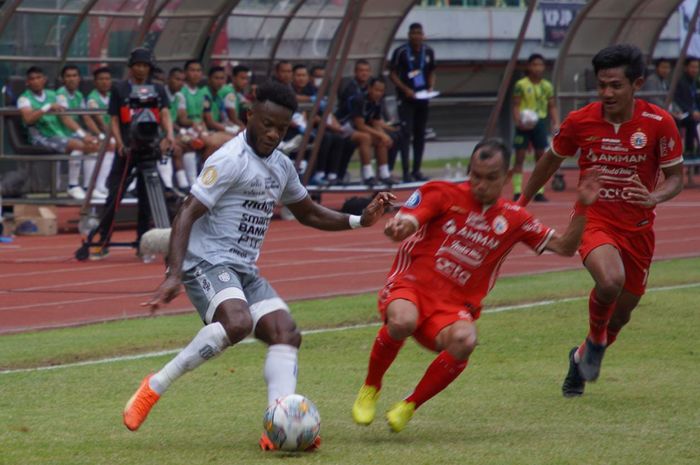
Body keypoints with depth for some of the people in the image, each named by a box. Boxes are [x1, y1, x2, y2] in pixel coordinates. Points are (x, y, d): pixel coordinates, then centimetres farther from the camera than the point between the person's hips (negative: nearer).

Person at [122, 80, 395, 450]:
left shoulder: (281, 166, 15)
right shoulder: (230, 160, -12)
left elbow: (308, 213, 30)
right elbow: (187, 215, -17)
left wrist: (359, 221, 15)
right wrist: (174, 275, -27)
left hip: (245, 271, 8)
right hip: (208, 262, -8)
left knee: (286, 334, -11)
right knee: (237, 323, -33)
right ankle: (154, 387, -22)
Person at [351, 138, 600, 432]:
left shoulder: (513, 219, 13)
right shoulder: (443, 194, 3)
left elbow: (565, 247, 18)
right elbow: (405, 223, -11)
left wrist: (582, 207, 4)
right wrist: (398, 228, -35)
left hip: (452, 307, 2)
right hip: (411, 286, -2)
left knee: (464, 342, -35)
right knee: (402, 322, -39)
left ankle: (410, 406, -12)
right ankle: (370, 390, -10)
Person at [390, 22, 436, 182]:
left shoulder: (428, 52, 6)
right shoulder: (401, 52, -9)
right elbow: (393, 74, -6)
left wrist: (430, 87, -3)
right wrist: (405, 89, -18)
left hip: (422, 97, 5)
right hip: (406, 97, -5)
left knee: (420, 134, 10)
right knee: (406, 132, -12)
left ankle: (416, 170, 18)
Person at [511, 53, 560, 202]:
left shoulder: (547, 86, 7)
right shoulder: (521, 85, -5)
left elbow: (552, 106, 12)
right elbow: (516, 106, -6)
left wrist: (556, 123, -2)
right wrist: (519, 121, -22)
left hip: (540, 122, 4)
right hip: (525, 123, -4)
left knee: (541, 157, 4)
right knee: (520, 157, -3)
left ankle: (539, 192, 10)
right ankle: (517, 192, -2)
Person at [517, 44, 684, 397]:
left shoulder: (659, 124, -12)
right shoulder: (580, 122, -10)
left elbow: (676, 177, -4)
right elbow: (551, 161, 9)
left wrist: (655, 197, -27)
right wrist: (521, 203, 16)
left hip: (638, 228, 2)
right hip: (593, 219, -2)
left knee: (621, 313, 12)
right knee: (610, 281, -32)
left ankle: (583, 357, 44)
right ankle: (596, 339, 0)